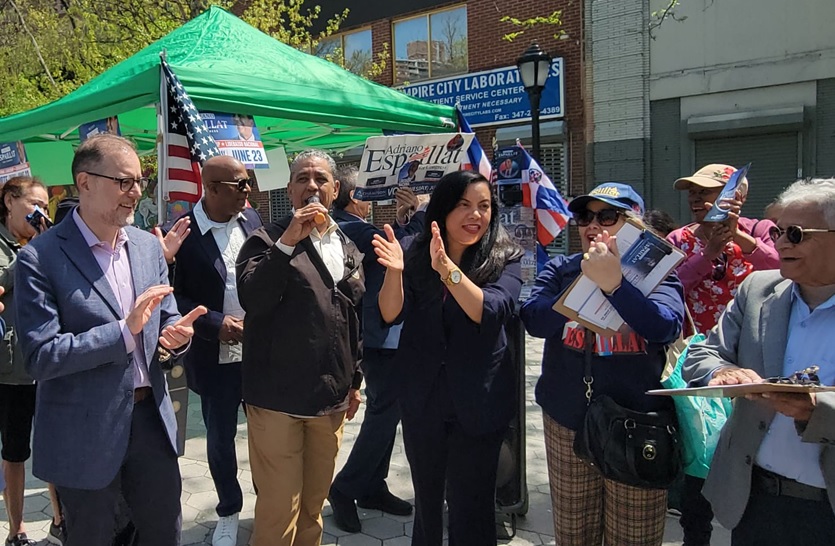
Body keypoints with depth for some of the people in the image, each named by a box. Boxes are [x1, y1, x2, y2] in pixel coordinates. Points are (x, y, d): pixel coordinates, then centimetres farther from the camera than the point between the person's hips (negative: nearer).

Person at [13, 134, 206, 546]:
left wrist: (175, 336, -14)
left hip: (152, 418, 5)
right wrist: (125, 331, -27)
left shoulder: (148, 246, 4)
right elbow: (39, 357, -17)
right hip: (85, 433, -4)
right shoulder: (41, 257, -13)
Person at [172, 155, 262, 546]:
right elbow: (173, 296, -10)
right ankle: (228, 511, 36)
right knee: (220, 438, 13)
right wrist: (215, 324, -18)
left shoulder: (252, 221, 1)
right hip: (216, 357, -3)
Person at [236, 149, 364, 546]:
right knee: (278, 509, 0)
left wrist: (355, 379, 18)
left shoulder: (347, 248, 12)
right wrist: (288, 241, -26)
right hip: (277, 397, -5)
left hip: (331, 398, 5)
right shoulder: (267, 240, -4)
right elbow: (252, 300, -21)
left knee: (313, 505, 18)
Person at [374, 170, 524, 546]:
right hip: (421, 401, 3)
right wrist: (394, 270, -28)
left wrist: (447, 268, -35)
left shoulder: (504, 259, -7)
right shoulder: (415, 253, -2)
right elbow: (391, 315, -9)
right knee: (426, 499, 20)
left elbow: (491, 313, -22)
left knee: (471, 508, 6)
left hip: (478, 403, -2)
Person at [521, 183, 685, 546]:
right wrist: (588, 281, -23)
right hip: (567, 424, 2)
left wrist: (614, 283, -32)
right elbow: (535, 320, -14)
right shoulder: (561, 270, 4)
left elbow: (665, 327, -20)